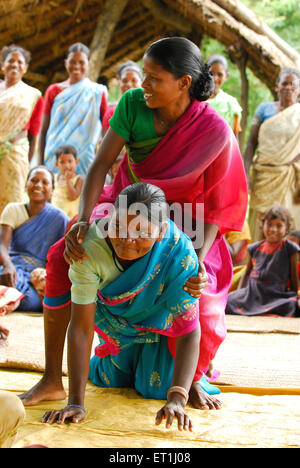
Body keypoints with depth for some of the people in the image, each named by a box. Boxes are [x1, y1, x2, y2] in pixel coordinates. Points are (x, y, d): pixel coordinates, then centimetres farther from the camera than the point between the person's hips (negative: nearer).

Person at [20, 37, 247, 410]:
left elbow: (215, 204, -18)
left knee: (202, 294, -26)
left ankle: (195, 380, 6)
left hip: (181, 223, -2)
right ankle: (52, 380, -10)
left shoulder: (214, 131, -22)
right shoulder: (133, 104, -17)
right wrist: (83, 221, -34)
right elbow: (101, 164, -20)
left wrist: (198, 261, -31)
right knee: (62, 258, -19)